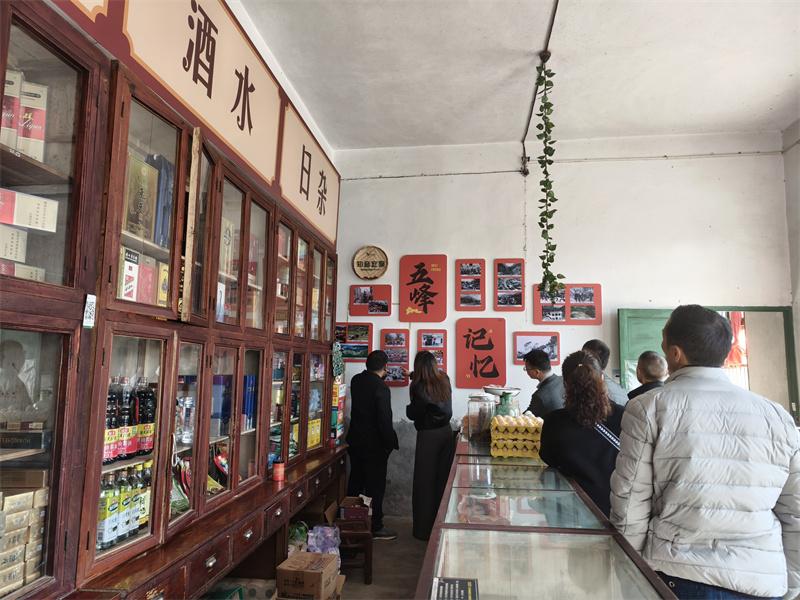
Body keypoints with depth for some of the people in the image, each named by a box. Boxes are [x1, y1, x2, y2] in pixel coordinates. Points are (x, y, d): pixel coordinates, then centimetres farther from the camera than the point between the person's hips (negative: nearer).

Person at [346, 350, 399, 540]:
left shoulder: (356, 380, 1)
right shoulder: (381, 388, -20)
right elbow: (384, 420, -20)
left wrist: (380, 377, 21)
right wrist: (392, 443, -10)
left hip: (355, 440, 7)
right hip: (374, 443, -7)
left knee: (355, 481, 17)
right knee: (375, 485, 4)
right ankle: (375, 527, 13)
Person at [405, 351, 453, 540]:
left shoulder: (418, 387, -16)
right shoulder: (445, 380, 0)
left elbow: (412, 414, -10)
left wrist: (409, 408, 13)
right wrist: (415, 378, 31)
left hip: (428, 435, -5)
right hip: (446, 431, 5)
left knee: (425, 481, 6)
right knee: (444, 479, 13)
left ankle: (424, 530, 14)